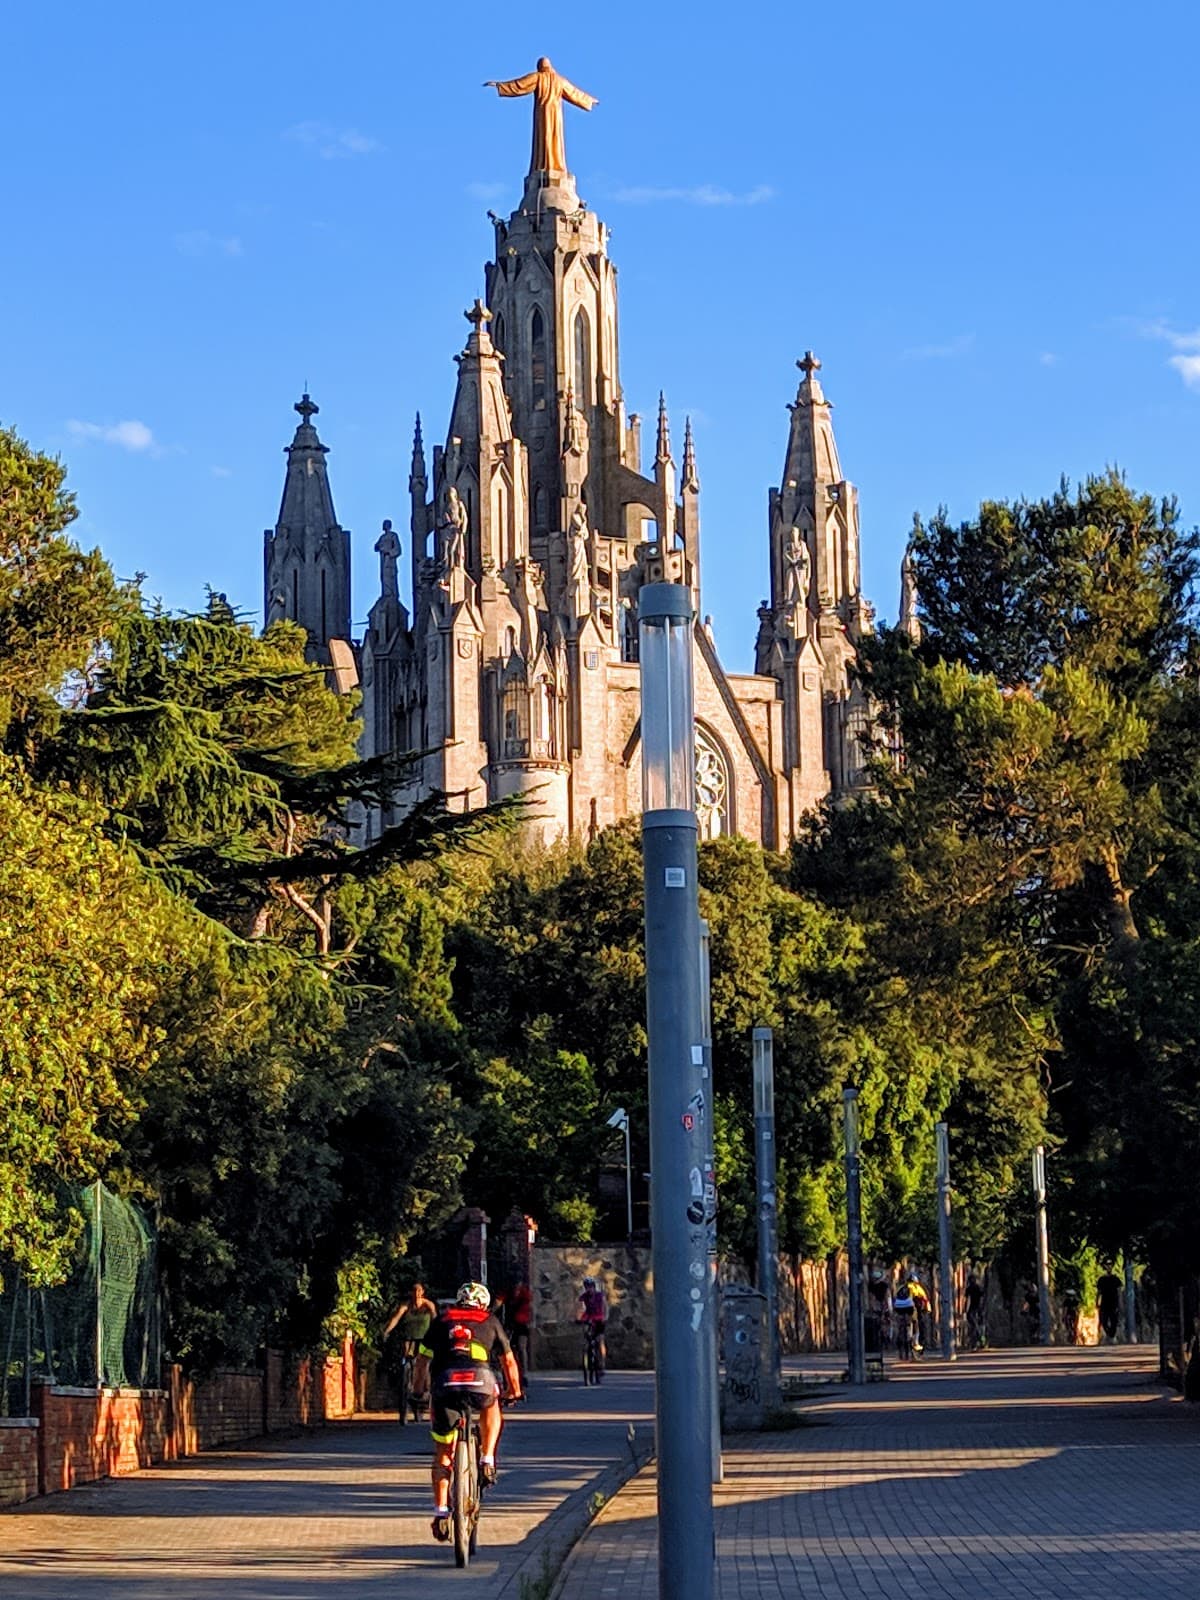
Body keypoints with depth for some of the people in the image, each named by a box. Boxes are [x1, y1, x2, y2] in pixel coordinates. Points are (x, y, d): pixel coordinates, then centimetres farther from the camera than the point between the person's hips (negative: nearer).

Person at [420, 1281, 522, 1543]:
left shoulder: (441, 1321, 27)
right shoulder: (490, 1321, 24)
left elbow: (423, 1359, 22)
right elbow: (508, 1361, 28)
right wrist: (515, 1391, 41)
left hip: (444, 1384, 1)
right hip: (480, 1381, -1)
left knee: (442, 1453, 13)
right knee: (491, 1408, 36)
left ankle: (440, 1511, 6)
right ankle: (487, 1461, 21)